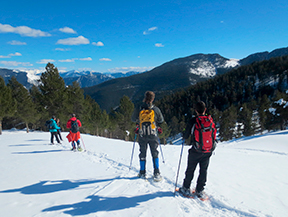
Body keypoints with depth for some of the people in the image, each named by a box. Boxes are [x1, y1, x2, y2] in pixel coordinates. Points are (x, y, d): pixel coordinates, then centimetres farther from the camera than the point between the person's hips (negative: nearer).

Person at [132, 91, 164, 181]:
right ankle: (156, 173, 7)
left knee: (142, 154, 14)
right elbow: (161, 120, 6)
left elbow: (133, 119, 10)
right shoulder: (156, 109, -8)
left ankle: (142, 173, 19)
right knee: (155, 154, 10)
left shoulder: (138, 109, -6)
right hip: (153, 135, -1)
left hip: (142, 136, 1)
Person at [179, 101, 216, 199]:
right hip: (208, 151, 3)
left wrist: (184, 136, 14)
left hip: (195, 151, -3)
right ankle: (199, 191, 23)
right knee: (203, 171, 15)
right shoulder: (211, 121, -4)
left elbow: (185, 136, -6)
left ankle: (186, 189, 23)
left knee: (190, 170, 12)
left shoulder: (193, 121, -14)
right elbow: (214, 135, 7)